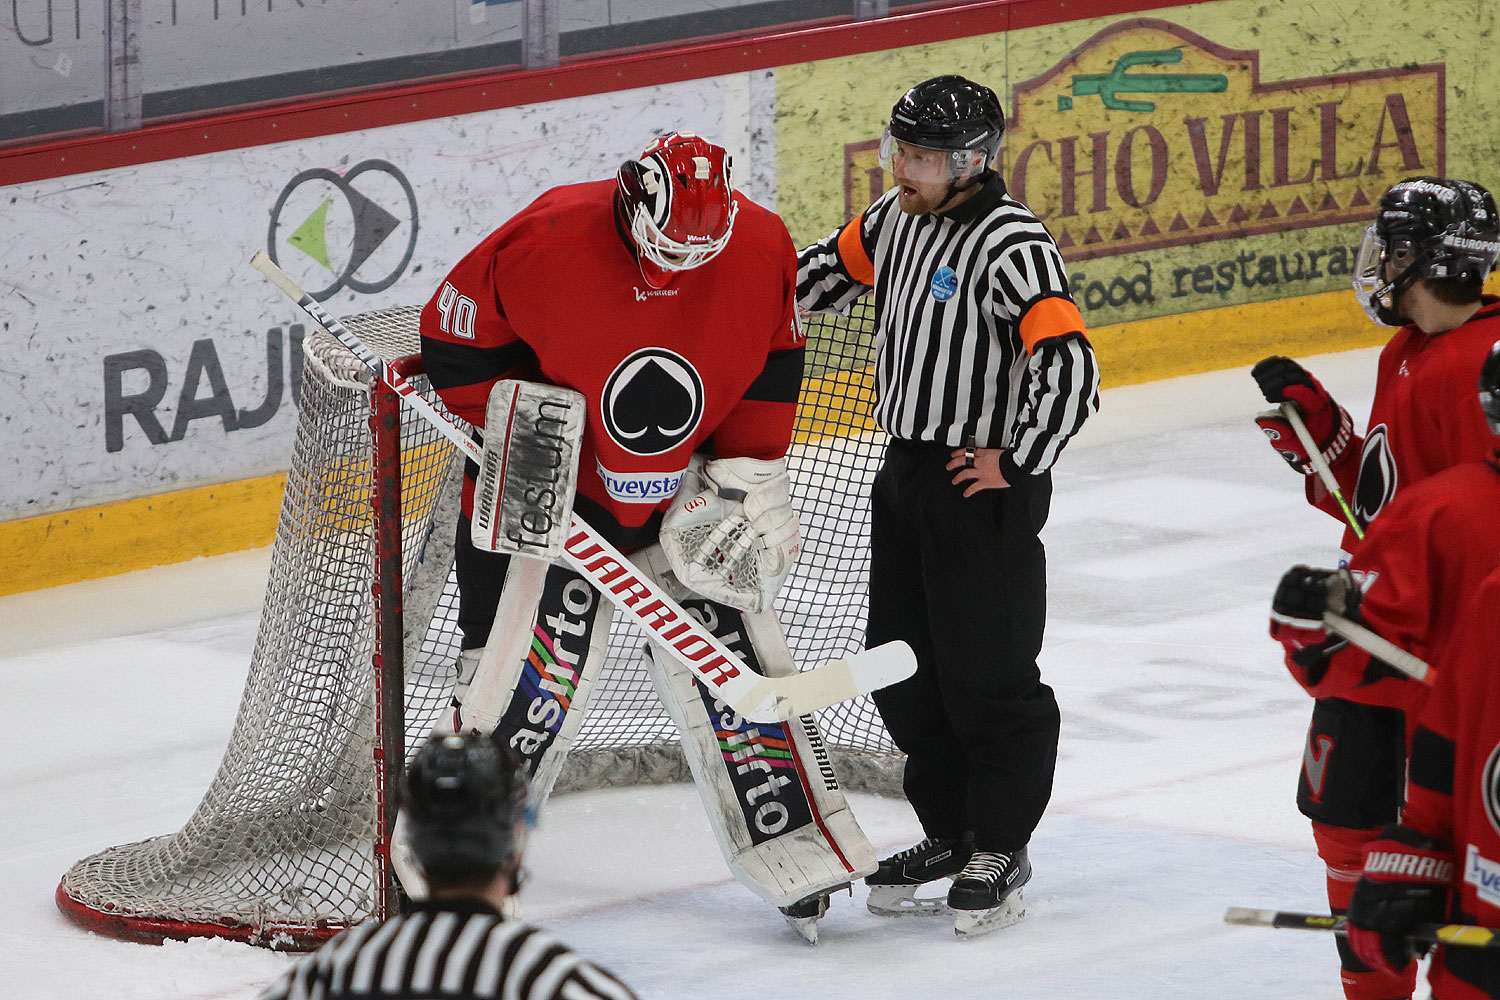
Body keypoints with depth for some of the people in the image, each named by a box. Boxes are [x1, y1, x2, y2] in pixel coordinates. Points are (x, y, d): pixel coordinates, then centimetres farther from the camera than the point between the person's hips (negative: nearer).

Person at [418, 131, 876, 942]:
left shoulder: (760, 249, -14)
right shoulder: (546, 243, -24)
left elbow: (772, 361, 2)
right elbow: (456, 339, -11)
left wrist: (750, 474, -4)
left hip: (684, 490, 3)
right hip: (554, 487, -3)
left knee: (728, 649, -1)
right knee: (540, 661, -6)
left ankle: (794, 849, 3)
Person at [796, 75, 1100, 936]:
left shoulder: (1012, 246, -21)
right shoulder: (899, 218, 5)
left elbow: (1069, 371, -27)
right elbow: (838, 268, 27)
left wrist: (1017, 461, -20)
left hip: (984, 484, -9)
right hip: (907, 472, 9)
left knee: (988, 674, -1)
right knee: (903, 669, 13)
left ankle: (1003, 851, 11)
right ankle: (951, 834, 26)